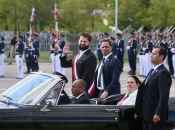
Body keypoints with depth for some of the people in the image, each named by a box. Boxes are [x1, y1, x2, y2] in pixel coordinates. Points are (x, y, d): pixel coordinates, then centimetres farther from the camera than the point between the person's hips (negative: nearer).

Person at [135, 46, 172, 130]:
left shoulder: (163, 73, -13)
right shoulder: (153, 71, 18)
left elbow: (164, 96, -22)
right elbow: (143, 91, 19)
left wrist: (158, 114, -26)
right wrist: (138, 111, 18)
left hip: (155, 115, -10)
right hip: (147, 114, 10)